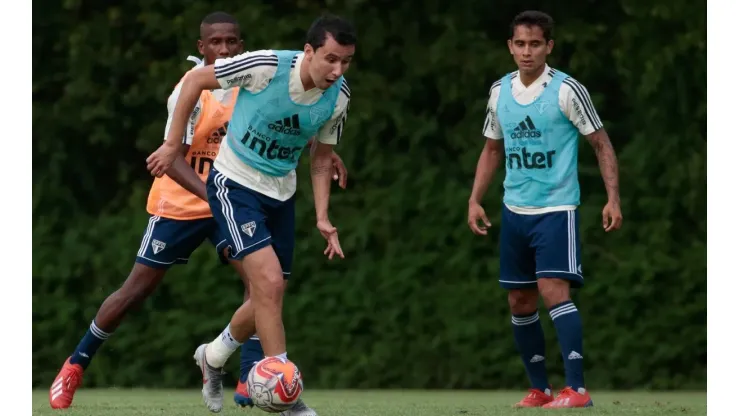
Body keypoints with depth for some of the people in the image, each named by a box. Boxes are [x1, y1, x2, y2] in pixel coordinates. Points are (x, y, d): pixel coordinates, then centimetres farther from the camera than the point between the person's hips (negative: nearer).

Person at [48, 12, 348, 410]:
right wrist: (212, 195, -40)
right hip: (179, 203, -4)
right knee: (136, 290, 1)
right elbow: (174, 162, -26)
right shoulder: (189, 92, -20)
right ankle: (76, 364, 19)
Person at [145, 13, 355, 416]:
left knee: (267, 298, 11)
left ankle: (212, 358, 38)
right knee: (269, 281, -20)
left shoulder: (338, 97, -10)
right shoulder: (266, 67, -26)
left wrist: (322, 218, -2)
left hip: (281, 194, 6)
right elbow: (197, 80, -11)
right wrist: (172, 145, -8)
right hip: (235, 183, -6)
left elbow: (321, 159, 7)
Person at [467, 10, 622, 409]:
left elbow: (601, 143, -5)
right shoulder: (499, 91, 6)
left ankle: (576, 389, -22)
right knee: (520, 302, 9)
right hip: (514, 211, 6)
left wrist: (613, 198, -13)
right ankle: (539, 389, 21)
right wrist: (475, 200, 10)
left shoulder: (567, 90, -10)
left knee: (553, 289, -20)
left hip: (556, 209, -6)